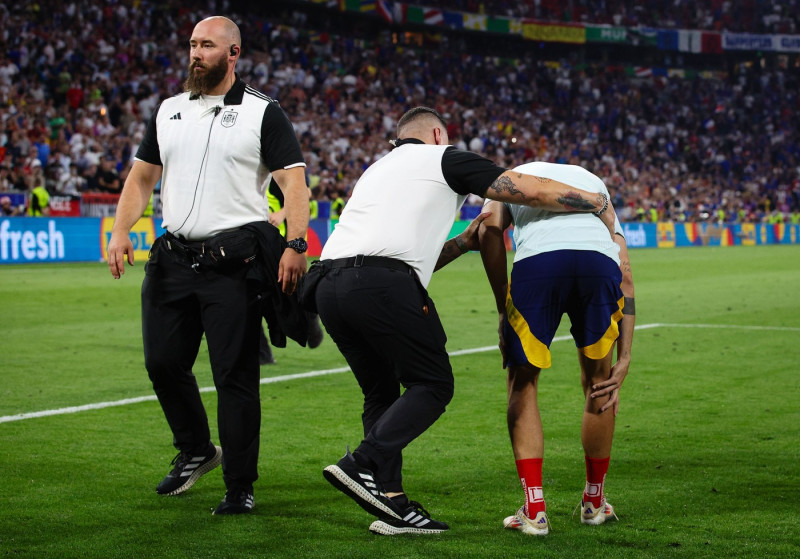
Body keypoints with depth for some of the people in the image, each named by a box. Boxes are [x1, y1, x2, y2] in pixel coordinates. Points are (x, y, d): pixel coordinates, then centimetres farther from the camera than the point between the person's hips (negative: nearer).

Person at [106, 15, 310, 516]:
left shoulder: (263, 113, 1)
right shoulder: (169, 110, 16)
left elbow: (293, 180, -6)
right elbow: (142, 176, 20)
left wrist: (295, 244, -19)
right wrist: (121, 230, 4)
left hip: (233, 262, -5)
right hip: (173, 258, 5)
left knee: (235, 374, -5)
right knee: (163, 363, 7)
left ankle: (240, 487, 6)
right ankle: (196, 452, 31)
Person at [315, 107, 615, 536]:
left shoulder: (378, 168, 34)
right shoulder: (443, 159, 15)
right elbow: (531, 192, 11)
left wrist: (466, 241, 42)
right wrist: (600, 203, 23)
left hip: (328, 284, 7)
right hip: (383, 282, -7)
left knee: (381, 392, 17)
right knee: (432, 384, 5)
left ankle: (390, 502, 8)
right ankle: (362, 464, -11)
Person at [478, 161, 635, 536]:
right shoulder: (594, 182, 41)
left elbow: (489, 227, 10)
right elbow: (624, 272, 28)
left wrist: (503, 310, 12)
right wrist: (624, 360, 24)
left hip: (536, 260, -2)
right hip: (600, 260, 2)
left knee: (523, 383, 18)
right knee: (598, 384, 24)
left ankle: (534, 511, 9)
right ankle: (594, 503, 37)